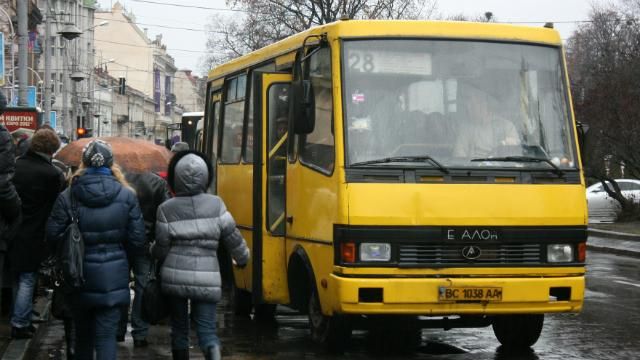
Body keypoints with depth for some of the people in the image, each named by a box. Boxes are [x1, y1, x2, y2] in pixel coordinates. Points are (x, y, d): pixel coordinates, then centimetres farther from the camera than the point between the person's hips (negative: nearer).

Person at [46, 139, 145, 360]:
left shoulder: (67, 196, -9)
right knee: (106, 333, 0)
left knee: (82, 331, 19)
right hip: (113, 275, -1)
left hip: (80, 274, 1)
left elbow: (53, 234, -7)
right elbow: (137, 240, -5)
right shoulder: (126, 196, -7)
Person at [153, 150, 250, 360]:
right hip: (206, 279, 0)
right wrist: (243, 258, 22)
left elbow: (161, 250, -1)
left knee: (179, 329, 15)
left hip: (174, 277, 0)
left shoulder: (167, 209, -5)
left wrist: (152, 251, 22)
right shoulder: (216, 205, -3)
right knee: (206, 328, 2)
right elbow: (233, 238, 3)